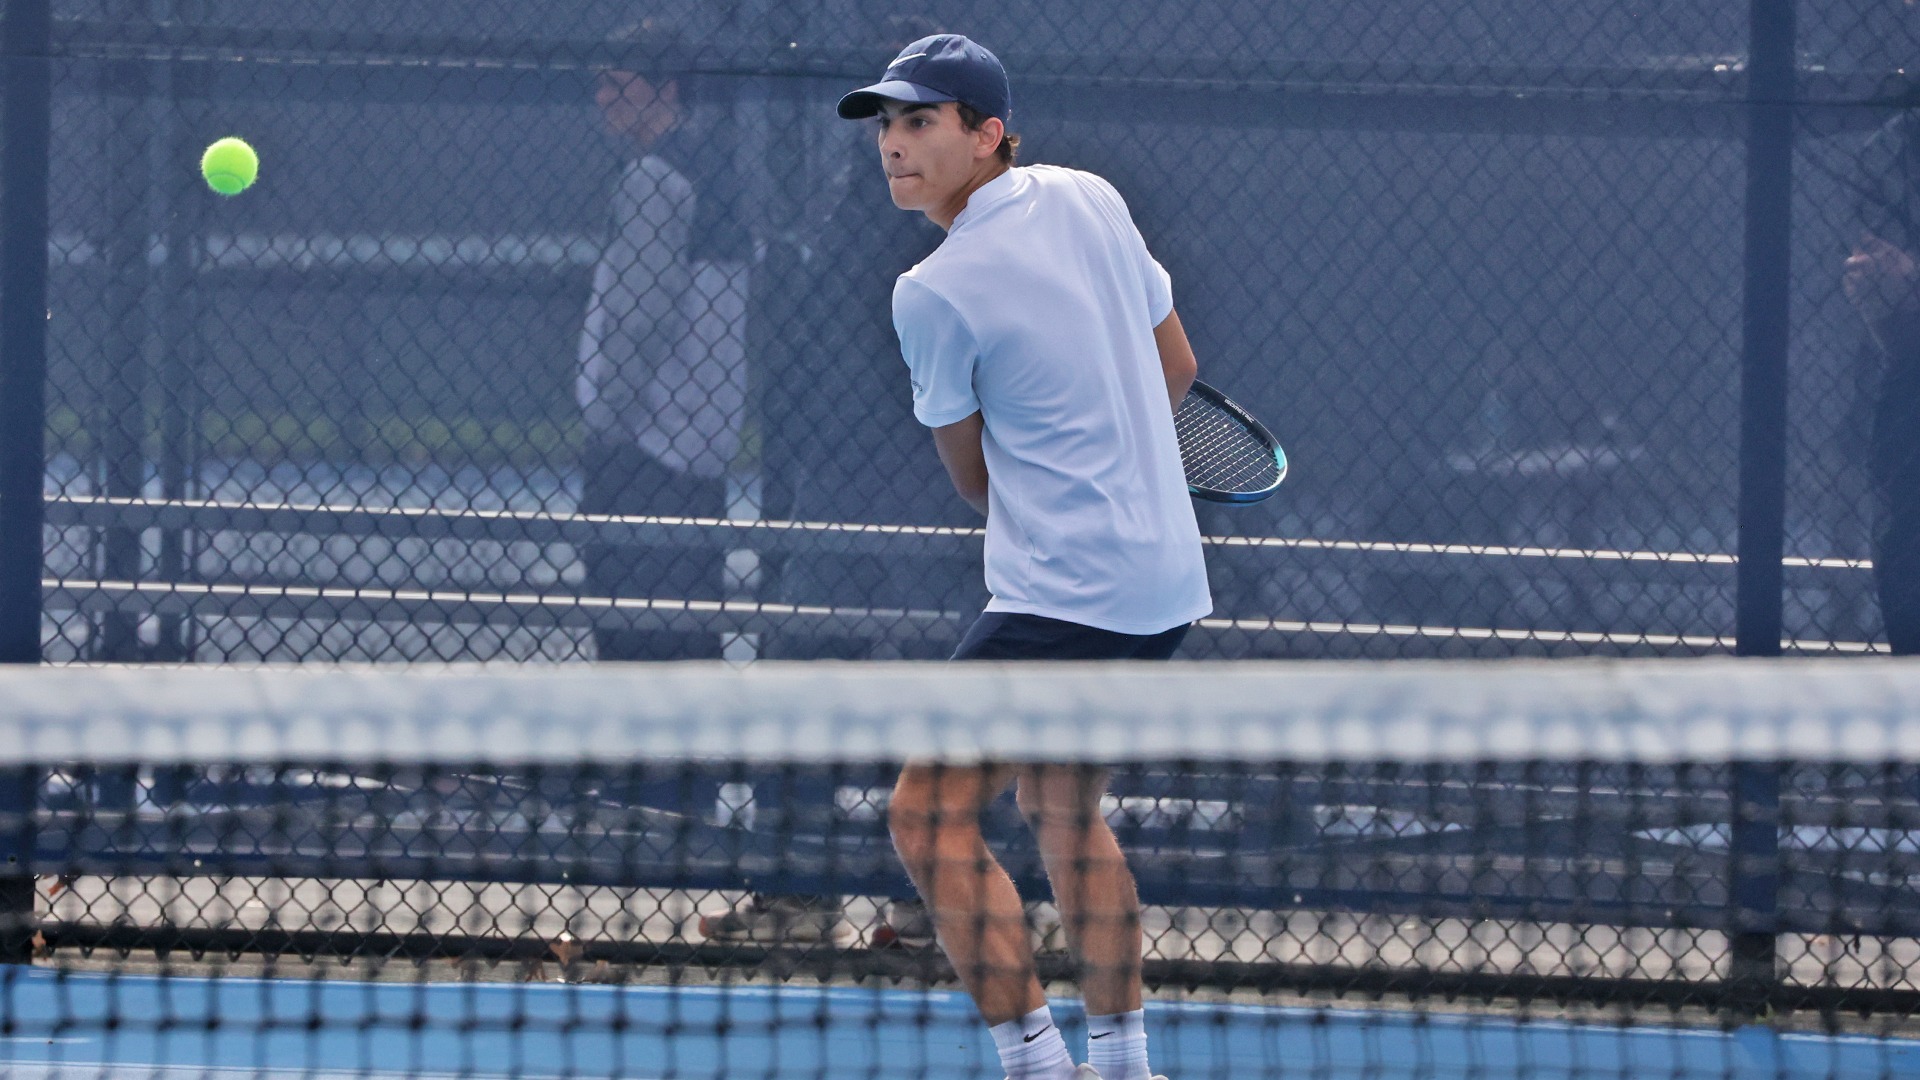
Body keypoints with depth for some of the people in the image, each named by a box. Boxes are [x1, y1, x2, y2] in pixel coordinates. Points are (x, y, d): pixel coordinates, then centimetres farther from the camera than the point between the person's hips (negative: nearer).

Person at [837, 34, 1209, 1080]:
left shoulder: (933, 294, -15)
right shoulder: (1088, 199, 4)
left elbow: (971, 476, 0)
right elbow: (1175, 365, 16)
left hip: (1059, 594, -9)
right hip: (1164, 581, 9)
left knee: (930, 816, -8)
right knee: (1063, 806, 25)